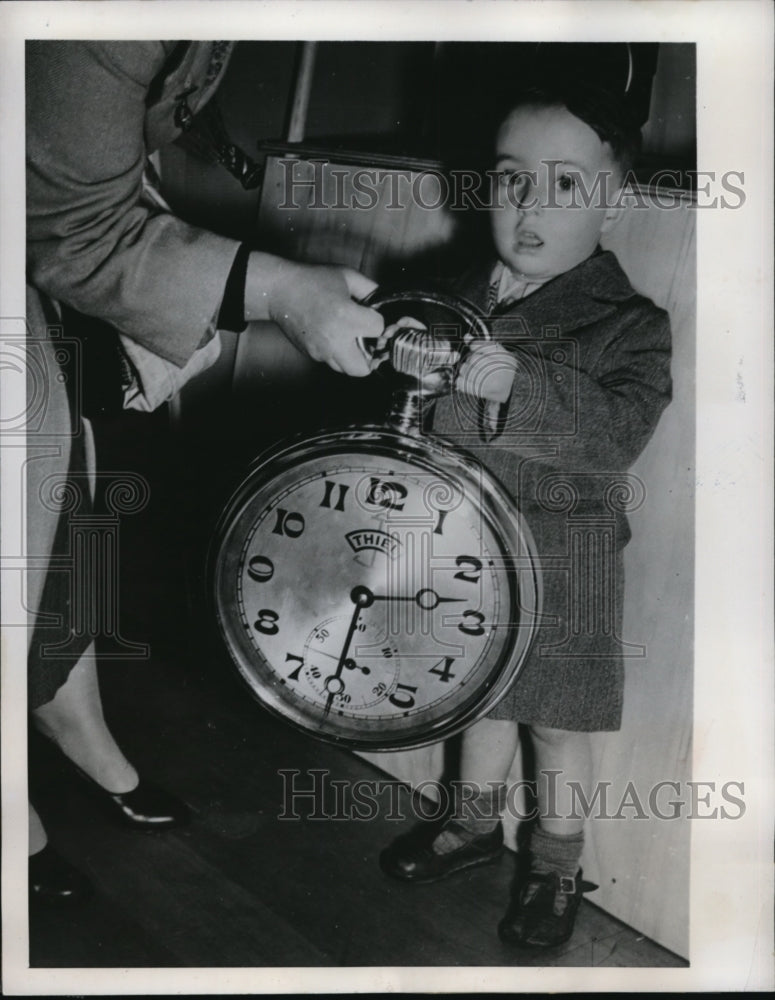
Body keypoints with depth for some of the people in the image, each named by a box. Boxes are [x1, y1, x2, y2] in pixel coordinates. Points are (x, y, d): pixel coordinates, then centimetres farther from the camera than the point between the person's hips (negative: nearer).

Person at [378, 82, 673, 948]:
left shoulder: (627, 325, -13)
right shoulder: (464, 296, 2)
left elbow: (616, 432, -32)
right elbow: (419, 416, 15)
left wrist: (517, 382, -42)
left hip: (559, 570, -5)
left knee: (558, 722, 12)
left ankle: (556, 868, 36)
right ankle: (476, 822, 47)